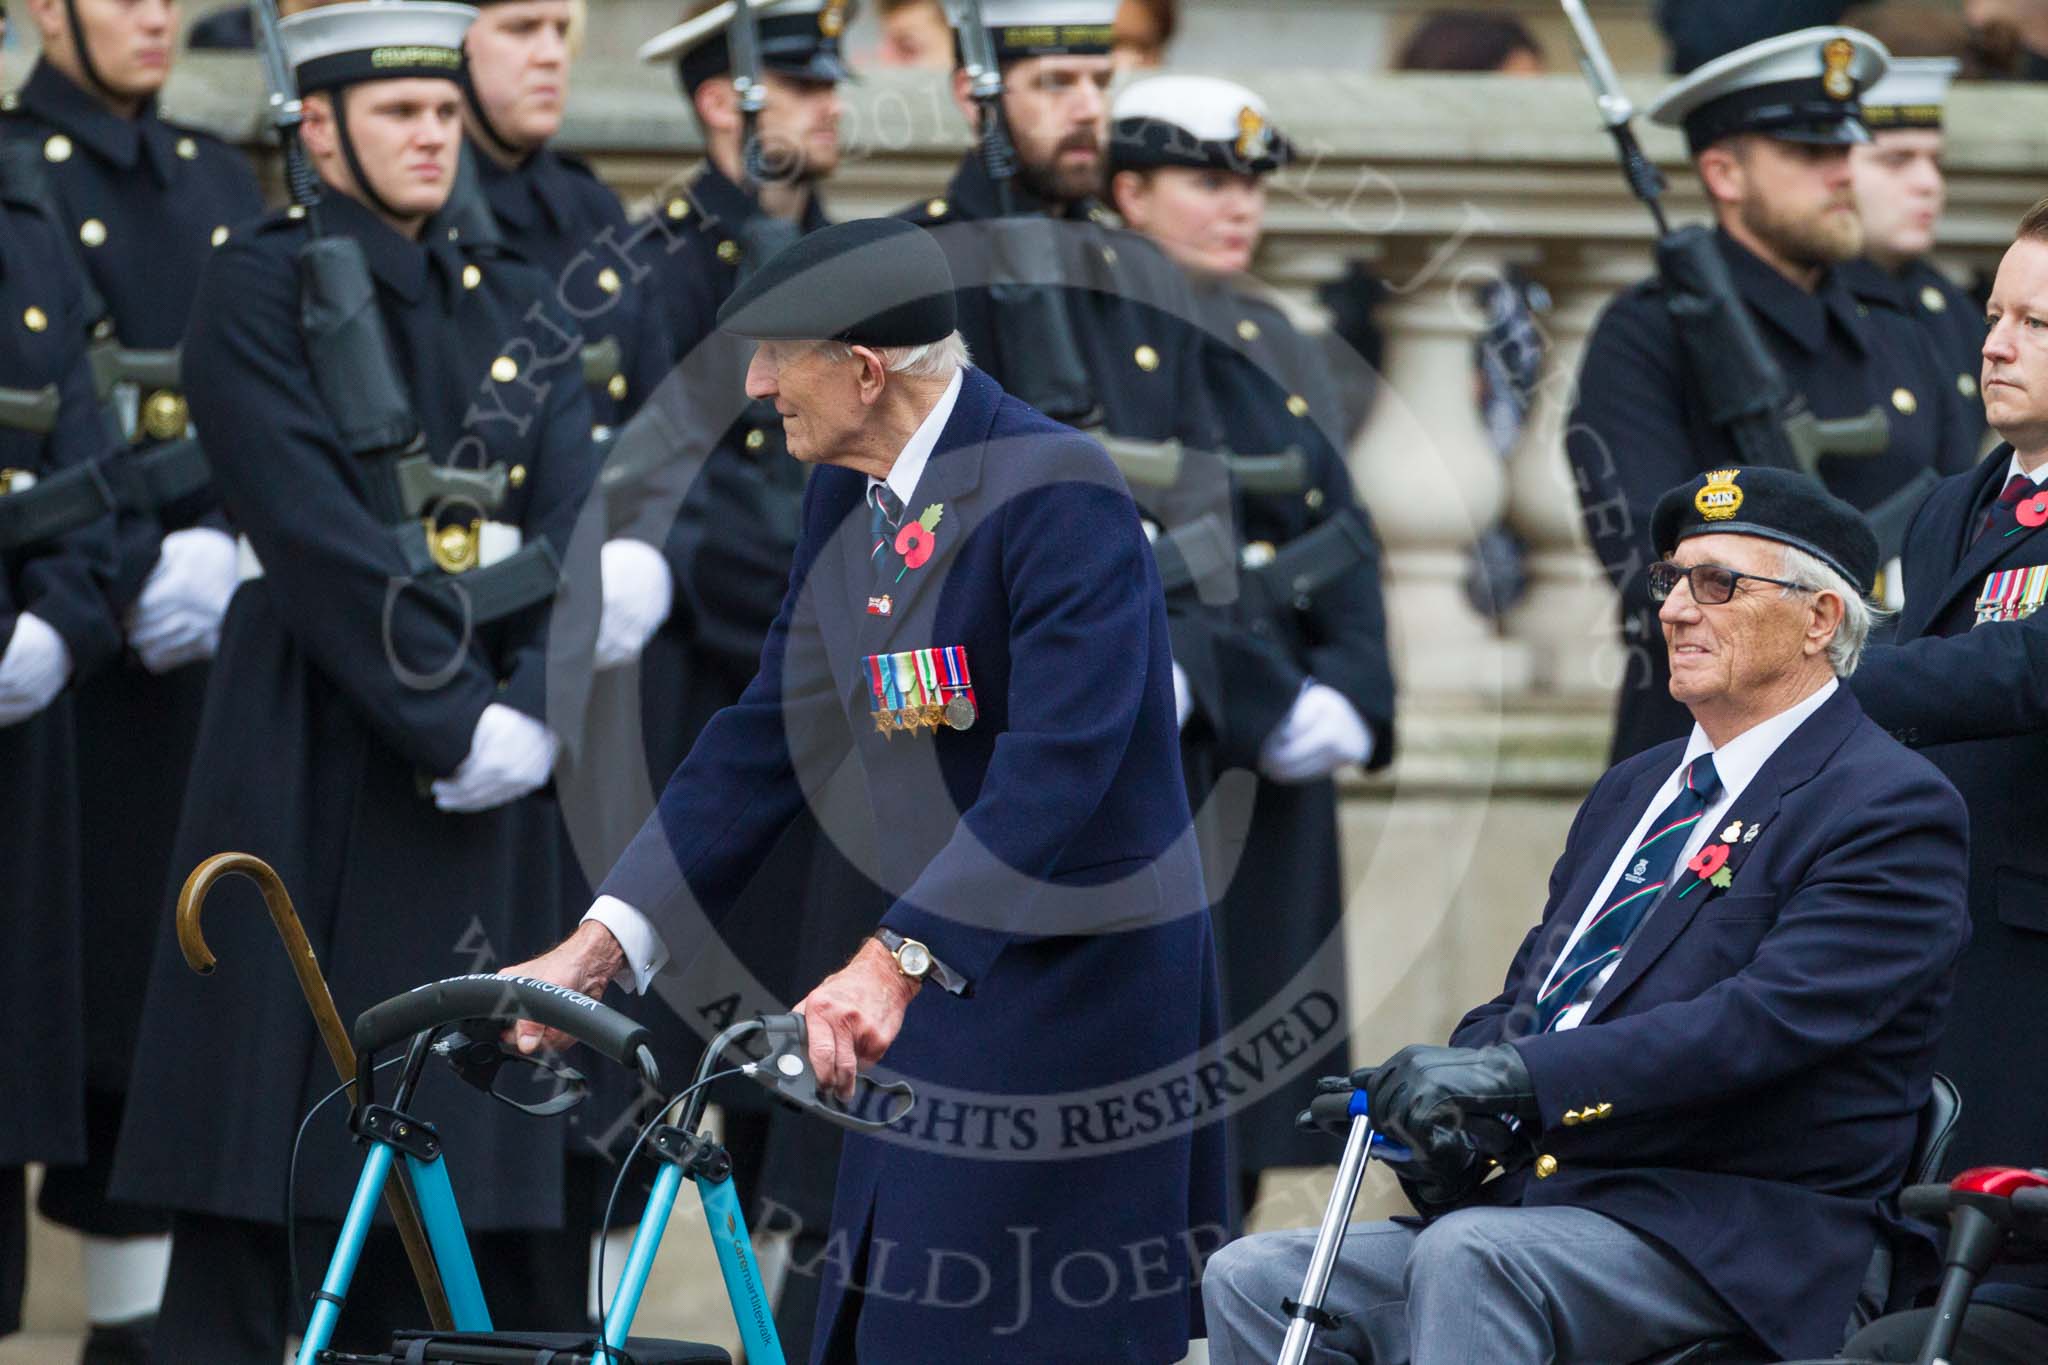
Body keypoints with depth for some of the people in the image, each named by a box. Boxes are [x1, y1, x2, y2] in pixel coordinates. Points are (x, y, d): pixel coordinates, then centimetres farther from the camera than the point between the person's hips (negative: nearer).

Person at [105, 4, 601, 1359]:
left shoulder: (517, 307, 15)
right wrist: (452, 725, -17)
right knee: (258, 1187, -4)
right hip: (313, 773, -5)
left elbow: (573, 528, 4)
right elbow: (319, 540, -12)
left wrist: (530, 715, -12)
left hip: (497, 772, 5)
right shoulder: (258, 294, -2)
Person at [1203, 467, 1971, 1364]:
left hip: (1728, 1247, -9)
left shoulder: (1892, 810, -6)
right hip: (1531, 1207, 9)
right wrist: (1446, 1110, -3)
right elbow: (1524, 999, 22)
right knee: (1253, 1280, -8)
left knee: (1467, 1257, -34)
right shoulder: (1634, 791, 23)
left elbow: (1766, 1020, -20)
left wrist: (1517, 1075, -27)